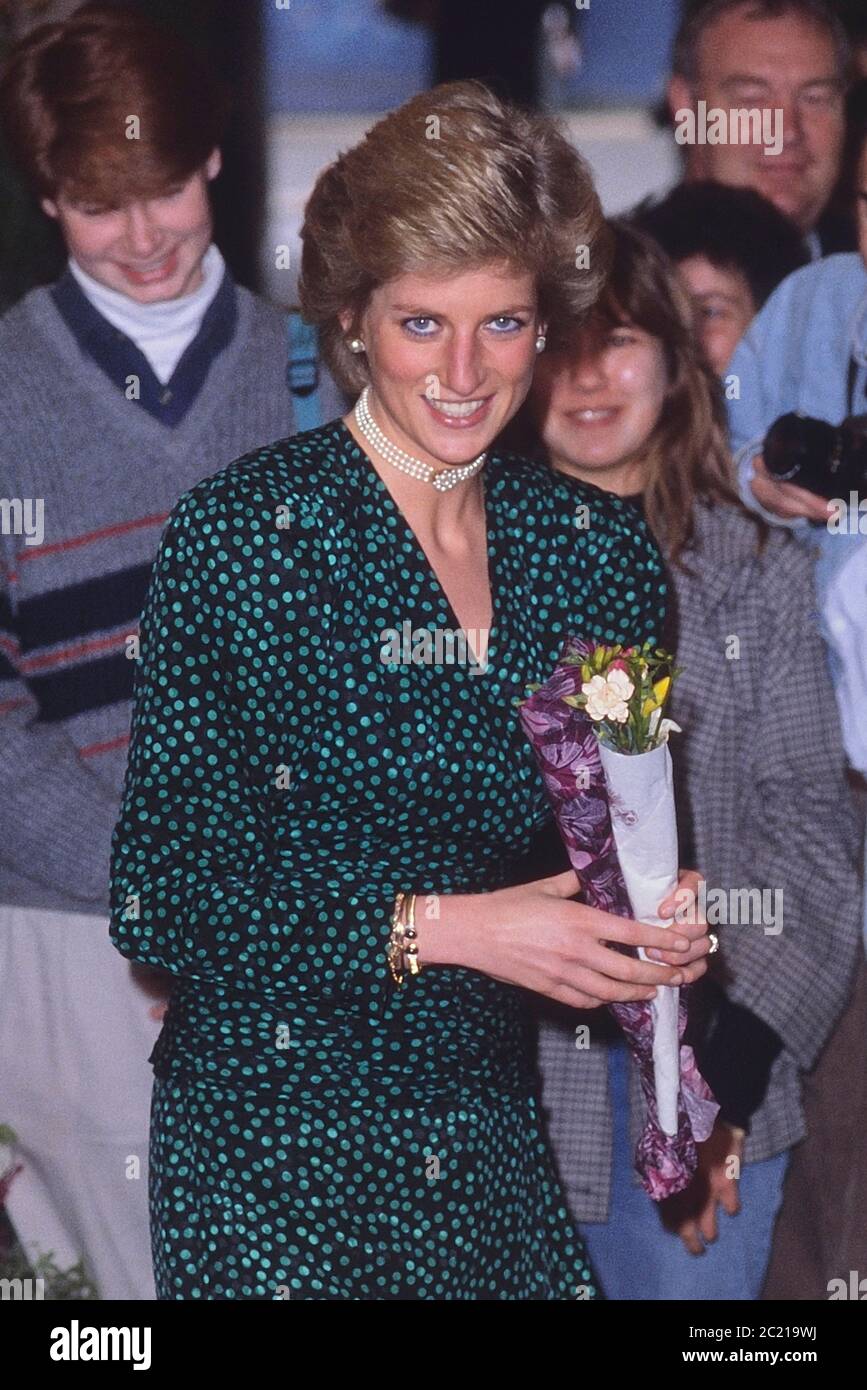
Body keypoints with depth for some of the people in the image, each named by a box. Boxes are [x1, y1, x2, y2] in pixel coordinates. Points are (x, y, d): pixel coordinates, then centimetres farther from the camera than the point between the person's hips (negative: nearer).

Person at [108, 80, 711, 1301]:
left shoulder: (602, 550, 3)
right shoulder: (238, 531, -10)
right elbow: (159, 900, -13)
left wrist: (661, 924, -9)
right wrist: (439, 928, -20)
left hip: (494, 1145, 4)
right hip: (269, 1147, -4)